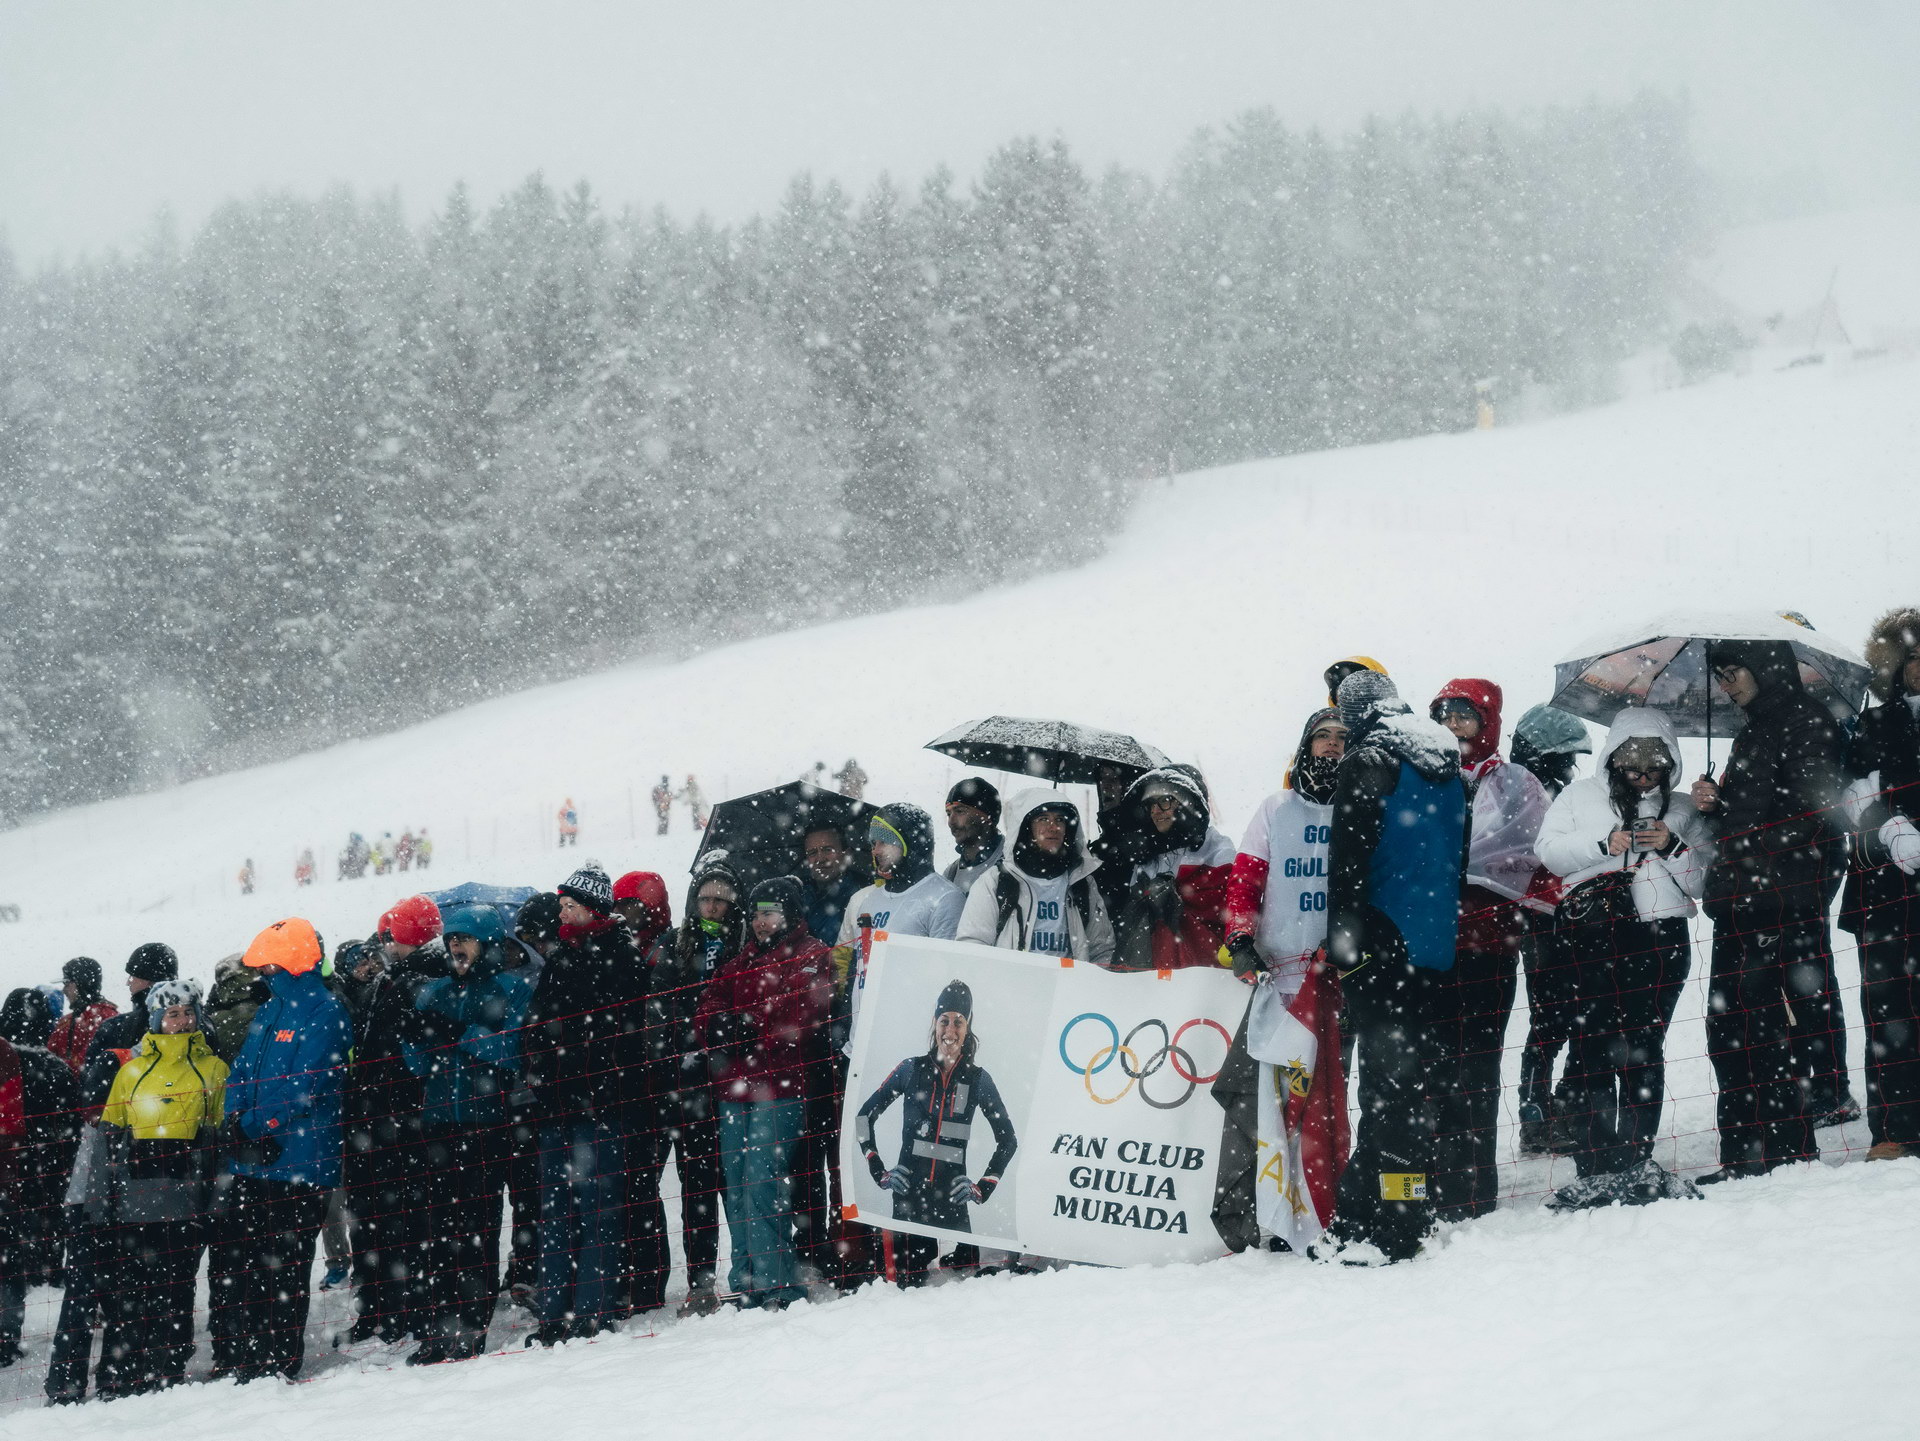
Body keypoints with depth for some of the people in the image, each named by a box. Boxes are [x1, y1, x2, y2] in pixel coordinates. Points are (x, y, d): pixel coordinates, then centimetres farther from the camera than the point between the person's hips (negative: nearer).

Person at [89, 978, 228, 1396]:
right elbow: (109, 1139, 13)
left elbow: (226, 1138, 10)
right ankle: (116, 1383, 4)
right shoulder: (133, 1070, 14)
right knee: (122, 1291, -1)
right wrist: (101, 1200, 5)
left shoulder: (213, 1070, 10)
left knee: (172, 1295, -1)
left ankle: (167, 1377, 5)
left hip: (184, 1204, -2)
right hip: (133, 1203, 2)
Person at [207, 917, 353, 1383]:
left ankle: (278, 1365, 4)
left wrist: (252, 1125, -13)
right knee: (228, 1263, 8)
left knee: (281, 1272, -3)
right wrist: (238, 1122, -5)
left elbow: (303, 1088, -16)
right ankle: (232, 1361, 16)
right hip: (248, 1166, 8)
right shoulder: (268, 1013, 18)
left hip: (296, 1165, -8)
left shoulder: (326, 1014, -8)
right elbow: (240, 1076, 14)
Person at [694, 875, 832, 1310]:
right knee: (737, 1188, 6)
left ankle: (776, 1285, -13)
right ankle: (745, 1285, 11)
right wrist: (720, 1024, -8)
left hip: (778, 1086, -7)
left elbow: (798, 1019, -11)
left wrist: (748, 1026, -10)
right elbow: (707, 1011, 13)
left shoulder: (810, 958, 3)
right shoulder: (741, 961, 23)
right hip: (734, 1087, 7)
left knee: (762, 1183, -14)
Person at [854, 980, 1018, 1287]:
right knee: (910, 1281, -6)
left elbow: (1008, 1140, 16)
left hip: (951, 1197, 0)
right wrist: (879, 1171, 7)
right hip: (908, 1192, 0)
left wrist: (983, 1187, 7)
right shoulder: (912, 1069, 6)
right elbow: (865, 1115, 13)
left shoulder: (978, 1079, 7)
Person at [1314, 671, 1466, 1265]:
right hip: (1433, 945, 8)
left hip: (1384, 942, -8)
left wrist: (1342, 940, -14)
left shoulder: (1369, 761, -7)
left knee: (1389, 1080, -9)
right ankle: (1358, 1219, 13)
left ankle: (1395, 1224, -13)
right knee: (1401, 1076, 9)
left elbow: (1348, 859, -15)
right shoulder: (1448, 766, 17)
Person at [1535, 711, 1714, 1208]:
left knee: (1644, 1050, -4)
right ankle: (1596, 1168, -9)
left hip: (1660, 936, 1)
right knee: (1593, 1046, -8)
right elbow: (1549, 850, 5)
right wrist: (1604, 845, -9)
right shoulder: (1579, 797, 20)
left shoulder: (1683, 810, 20)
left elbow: (1703, 882, 14)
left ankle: (1637, 1163, 1)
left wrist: (1673, 848, -3)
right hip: (1590, 934, -1)